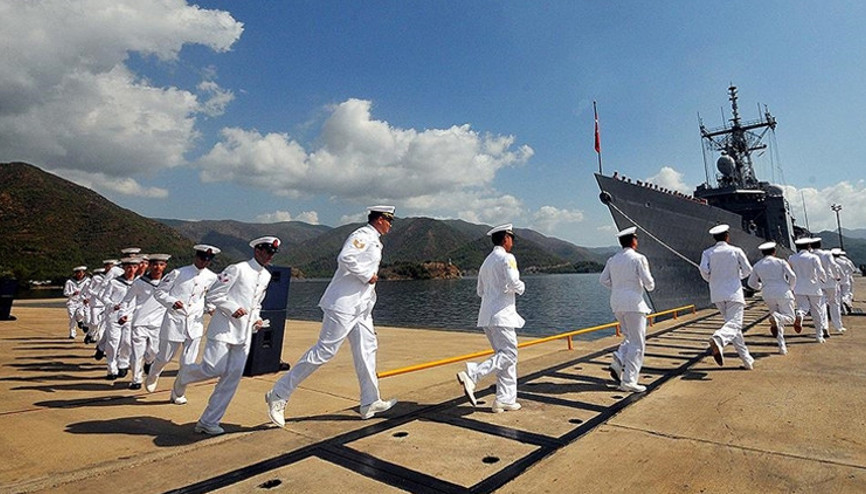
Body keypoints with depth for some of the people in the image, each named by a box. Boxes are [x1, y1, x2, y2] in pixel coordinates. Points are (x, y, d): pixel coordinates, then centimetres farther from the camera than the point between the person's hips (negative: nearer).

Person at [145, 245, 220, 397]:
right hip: (174, 320, -2)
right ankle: (152, 376, 47)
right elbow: (158, 292, -1)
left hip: (195, 323, 2)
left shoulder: (212, 278, 1)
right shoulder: (178, 273, -6)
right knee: (165, 357, 14)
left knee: (188, 363, 2)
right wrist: (172, 302, -16)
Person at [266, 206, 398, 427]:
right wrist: (368, 276, -19)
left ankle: (370, 402, 18)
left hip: (360, 305, 10)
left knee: (366, 349, 10)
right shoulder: (363, 235, -13)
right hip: (344, 304, -10)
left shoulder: (373, 241, 18)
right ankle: (279, 395, 5)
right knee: (324, 351, -7)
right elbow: (345, 258, -29)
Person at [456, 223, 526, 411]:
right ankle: (471, 375, -17)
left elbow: (480, 290, 22)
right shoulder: (507, 258, -7)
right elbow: (513, 283, -19)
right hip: (501, 313, -9)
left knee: (505, 354, 12)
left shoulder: (487, 261, 19)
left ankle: (505, 399, 14)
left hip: (487, 314, 9)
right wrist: (521, 287, 1)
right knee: (508, 355, -7)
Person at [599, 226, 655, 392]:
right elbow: (648, 282, -9)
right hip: (633, 303, -6)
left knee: (630, 338, 21)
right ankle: (628, 381, 1)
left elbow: (603, 280, 6)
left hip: (617, 304, 6)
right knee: (637, 343, 1)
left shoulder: (613, 259, 9)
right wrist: (650, 286, 13)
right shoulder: (638, 259, -8)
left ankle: (618, 362, -2)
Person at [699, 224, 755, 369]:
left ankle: (747, 360, 19)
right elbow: (748, 270, 6)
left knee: (732, 323, 14)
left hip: (717, 294, 3)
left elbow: (703, 269, -10)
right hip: (734, 292, -3)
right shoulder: (736, 251, 1)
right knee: (734, 323, -12)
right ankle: (718, 339, -45)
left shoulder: (708, 253, 3)